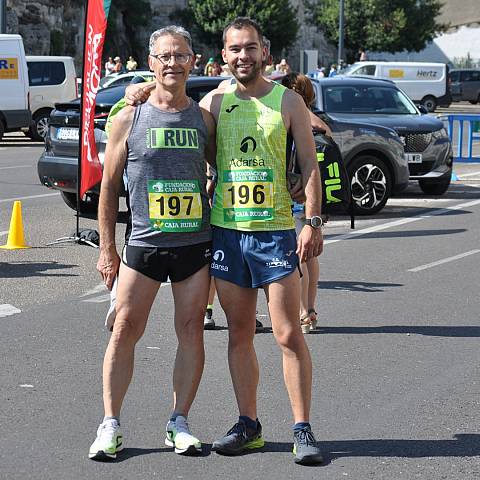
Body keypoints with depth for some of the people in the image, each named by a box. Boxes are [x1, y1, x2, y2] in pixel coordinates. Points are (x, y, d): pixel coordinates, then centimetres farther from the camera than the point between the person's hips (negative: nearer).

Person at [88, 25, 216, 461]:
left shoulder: (203, 118, 6)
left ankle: (179, 423, 13)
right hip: (144, 243, -1)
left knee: (191, 331, 3)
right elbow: (109, 185, 4)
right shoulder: (129, 118, 1)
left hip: (196, 243, 2)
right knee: (125, 330, -3)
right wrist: (107, 248, 1)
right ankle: (110, 426, 5)